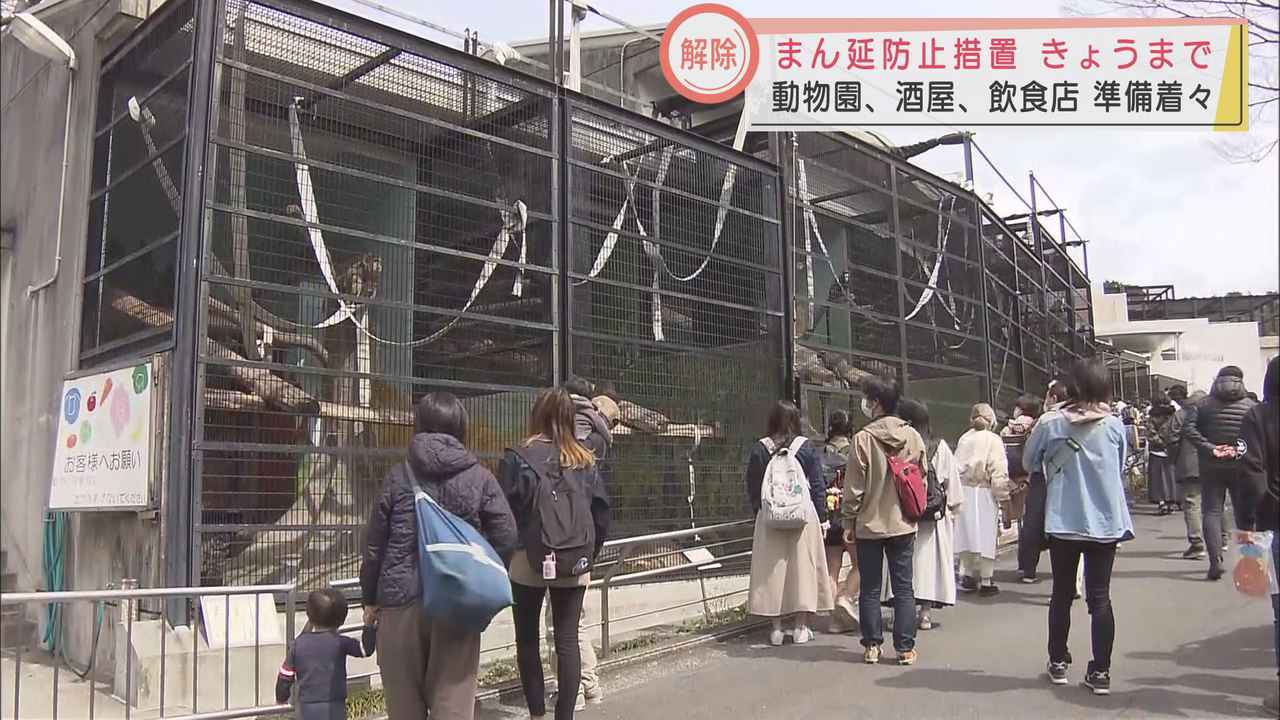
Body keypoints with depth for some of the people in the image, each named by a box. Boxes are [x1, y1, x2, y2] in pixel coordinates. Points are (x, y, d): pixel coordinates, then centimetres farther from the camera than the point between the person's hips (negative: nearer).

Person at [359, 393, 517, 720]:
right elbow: (506, 538, -4)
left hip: (401, 600, 1)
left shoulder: (398, 476, -1)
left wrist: (370, 598, 14)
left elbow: (375, 545, 2)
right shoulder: (479, 477, -2)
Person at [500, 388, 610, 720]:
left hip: (528, 561, -2)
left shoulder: (518, 457, -7)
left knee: (528, 640, 11)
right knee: (568, 640, 7)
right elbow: (601, 513, 3)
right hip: (574, 565, 3)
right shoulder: (585, 460, 2)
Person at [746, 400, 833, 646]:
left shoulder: (759, 449, -2)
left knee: (772, 570, 7)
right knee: (802, 567, 7)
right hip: (803, 515, -1)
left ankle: (776, 628, 10)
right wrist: (822, 518, 7)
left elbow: (752, 486, 4)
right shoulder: (807, 448, -4)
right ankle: (800, 627, 11)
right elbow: (818, 485, 0)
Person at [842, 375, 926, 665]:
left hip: (869, 524, -3)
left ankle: (872, 646, 13)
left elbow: (854, 486, -11)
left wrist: (848, 521, -1)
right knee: (903, 587, 9)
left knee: (870, 589, 8)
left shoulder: (863, 438, -13)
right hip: (903, 523, 3)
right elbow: (923, 475, 6)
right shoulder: (912, 436, -1)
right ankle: (905, 648, 10)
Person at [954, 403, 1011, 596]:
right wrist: (1002, 493, -4)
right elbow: (998, 471, -11)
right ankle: (986, 580, 5)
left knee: (967, 534, 13)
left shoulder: (964, 438, 6)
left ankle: (967, 575, 21)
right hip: (983, 492, -5)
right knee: (985, 535, 2)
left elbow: (956, 466, 5)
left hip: (963, 490, 5)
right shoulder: (993, 439, -8)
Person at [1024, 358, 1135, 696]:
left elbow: (1028, 460, 4)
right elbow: (1120, 469, 9)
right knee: (1100, 597, 7)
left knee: (1062, 594, 13)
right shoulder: (1114, 425, -4)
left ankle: (1058, 663, 24)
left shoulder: (1050, 423, -10)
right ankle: (1100, 672, 10)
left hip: (1064, 521, -1)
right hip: (1105, 521, 1)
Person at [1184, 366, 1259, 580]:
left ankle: (1215, 561, -11)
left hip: (1211, 467, -1)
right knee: (1245, 514, 11)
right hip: (1241, 468, 1)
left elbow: (1189, 429, -13)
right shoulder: (1252, 406, 0)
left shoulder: (1205, 404, -1)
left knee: (1212, 512, 1)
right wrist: (1241, 449, -11)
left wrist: (1210, 449, -13)